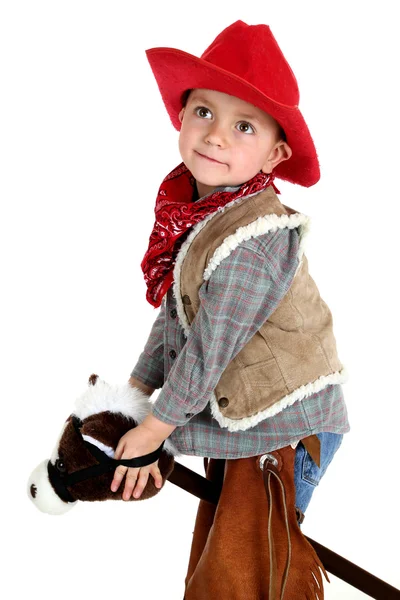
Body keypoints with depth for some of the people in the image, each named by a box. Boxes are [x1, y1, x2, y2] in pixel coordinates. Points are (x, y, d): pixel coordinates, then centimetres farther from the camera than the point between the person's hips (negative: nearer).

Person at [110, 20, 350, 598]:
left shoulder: (254, 241, -29)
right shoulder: (192, 211, -2)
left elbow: (209, 350, -22)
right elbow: (173, 320, 7)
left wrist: (156, 426, -10)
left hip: (285, 428, -8)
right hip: (232, 419, 8)